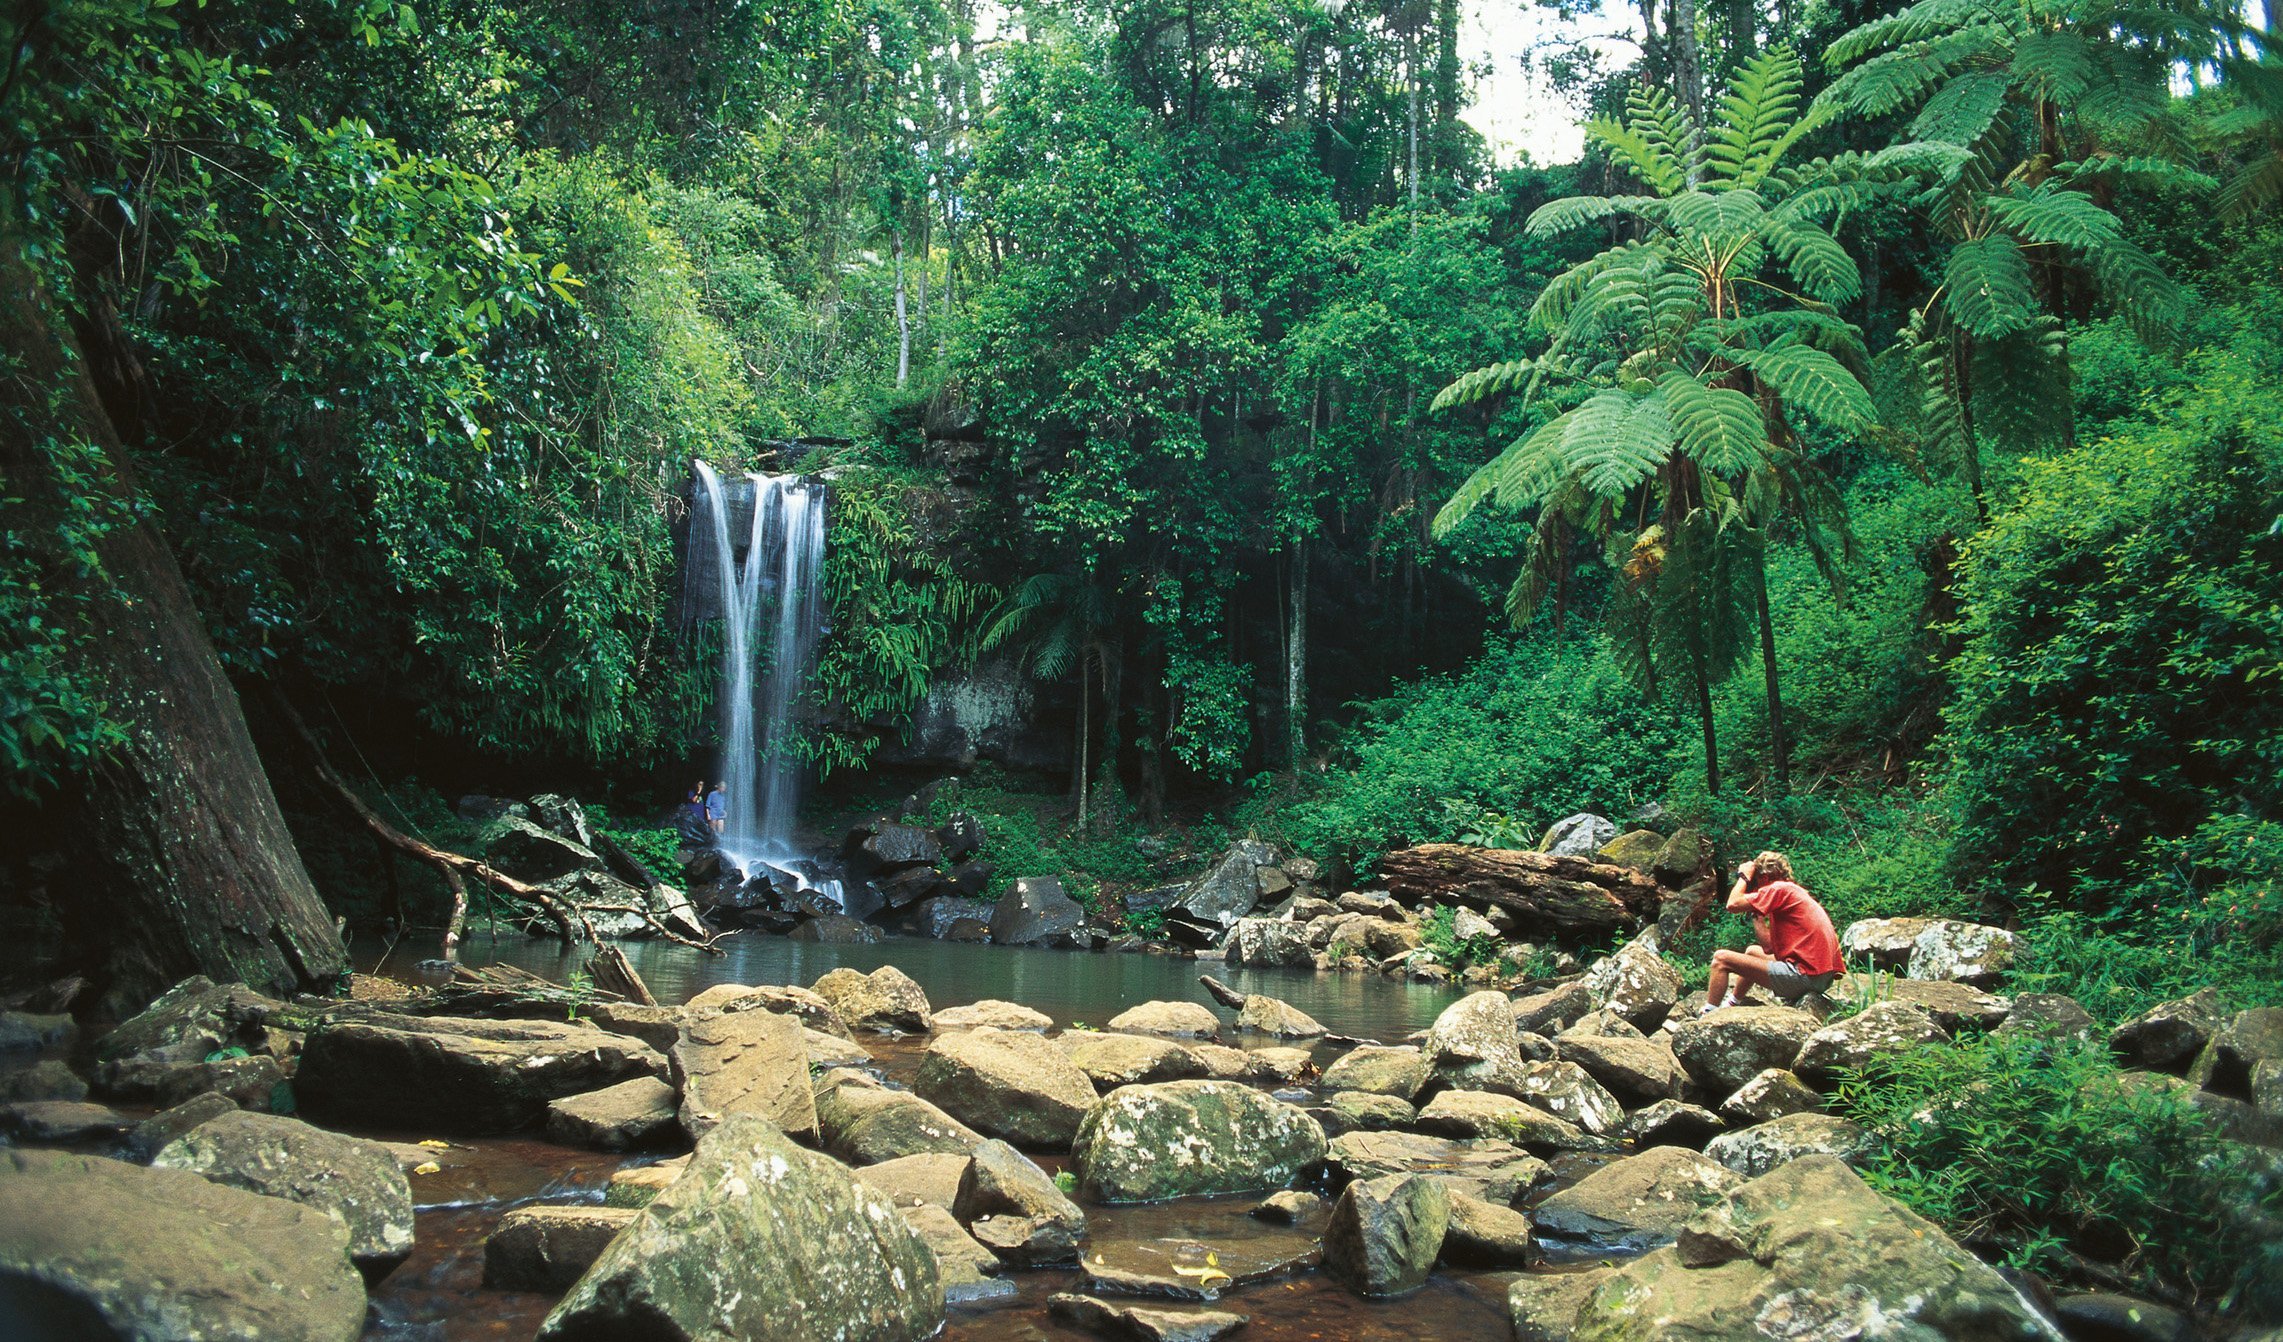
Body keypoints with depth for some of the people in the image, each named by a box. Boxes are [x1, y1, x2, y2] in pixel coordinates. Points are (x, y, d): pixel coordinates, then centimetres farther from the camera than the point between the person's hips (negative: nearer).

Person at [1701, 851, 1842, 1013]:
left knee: (1722, 958, -6)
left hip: (1804, 974, -10)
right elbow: (1769, 947, 20)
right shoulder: (1796, 892, 23)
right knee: (1752, 951, 32)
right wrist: (1756, 912, 23)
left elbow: (1733, 905, -11)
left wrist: (1745, 876, 4)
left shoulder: (1780, 889, -6)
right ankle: (1730, 1004, 39)